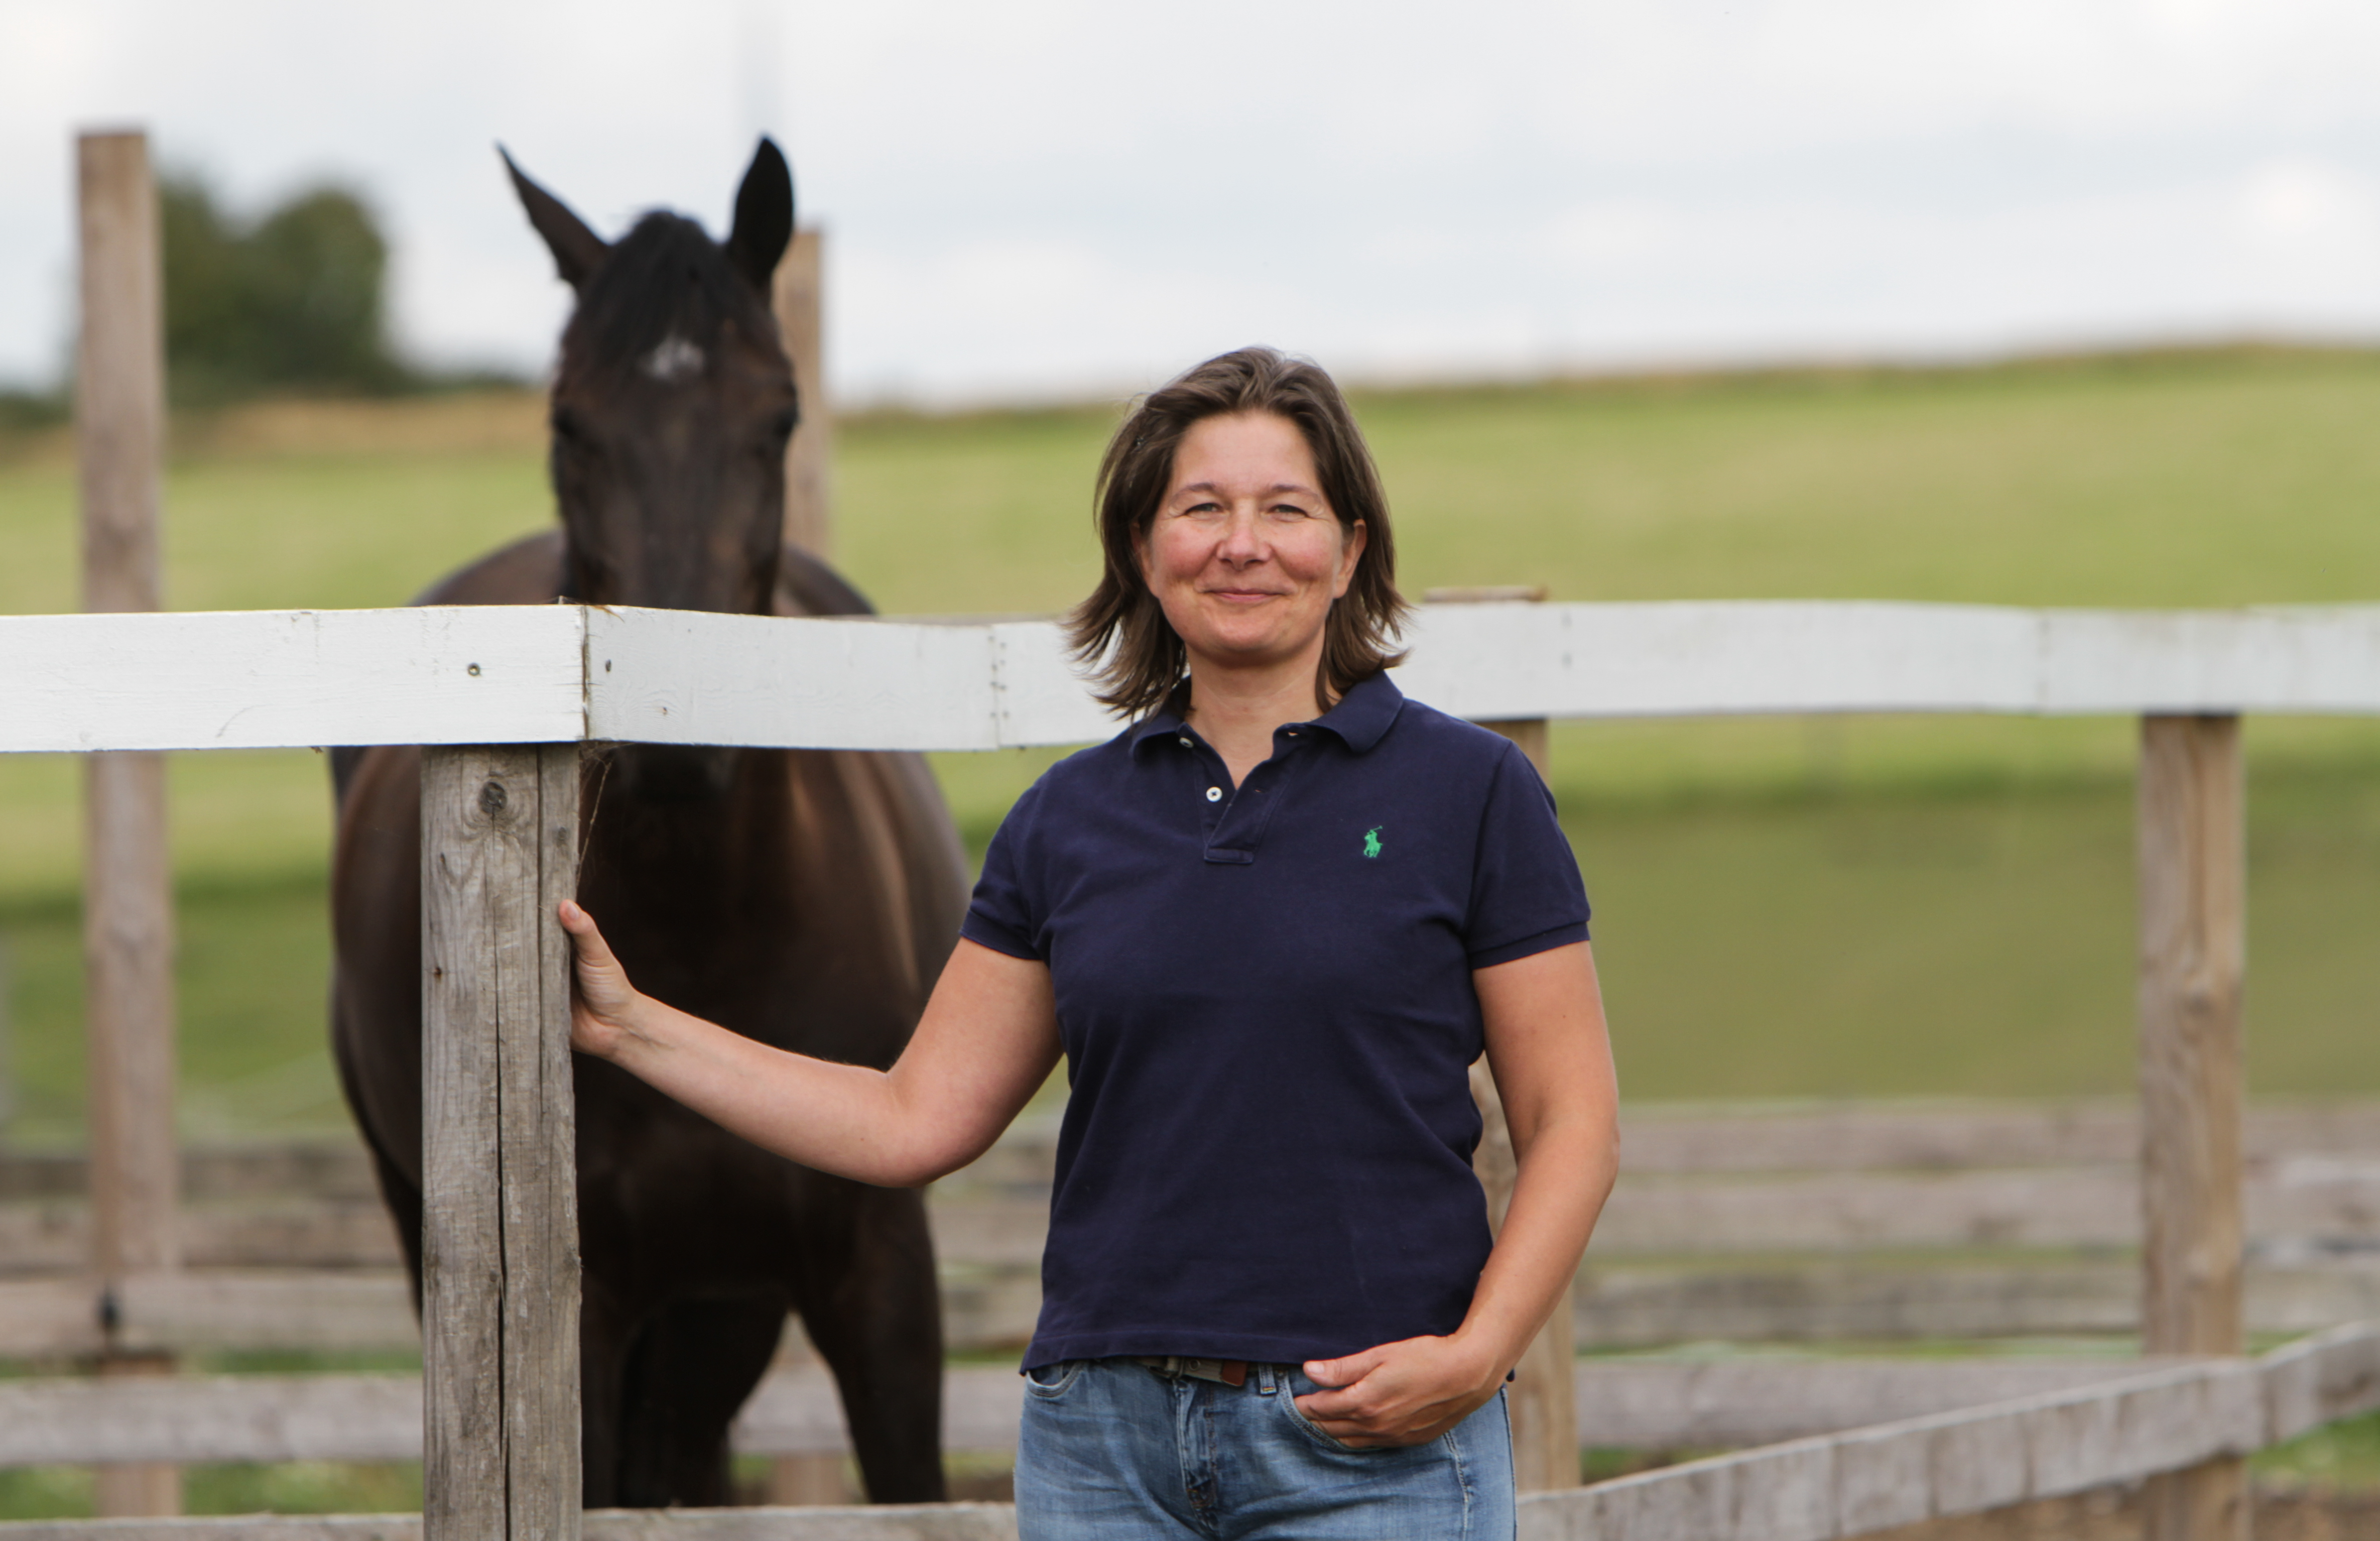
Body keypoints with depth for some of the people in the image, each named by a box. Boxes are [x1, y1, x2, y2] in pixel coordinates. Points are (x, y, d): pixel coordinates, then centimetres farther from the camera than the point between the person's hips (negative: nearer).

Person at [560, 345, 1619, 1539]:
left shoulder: (1467, 791, 1)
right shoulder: (1071, 817, 11)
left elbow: (1572, 1124, -1)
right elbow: (917, 1121, 10)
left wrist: (1475, 1354, -16)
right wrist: (625, 1026, 8)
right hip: (1106, 1438, 3)